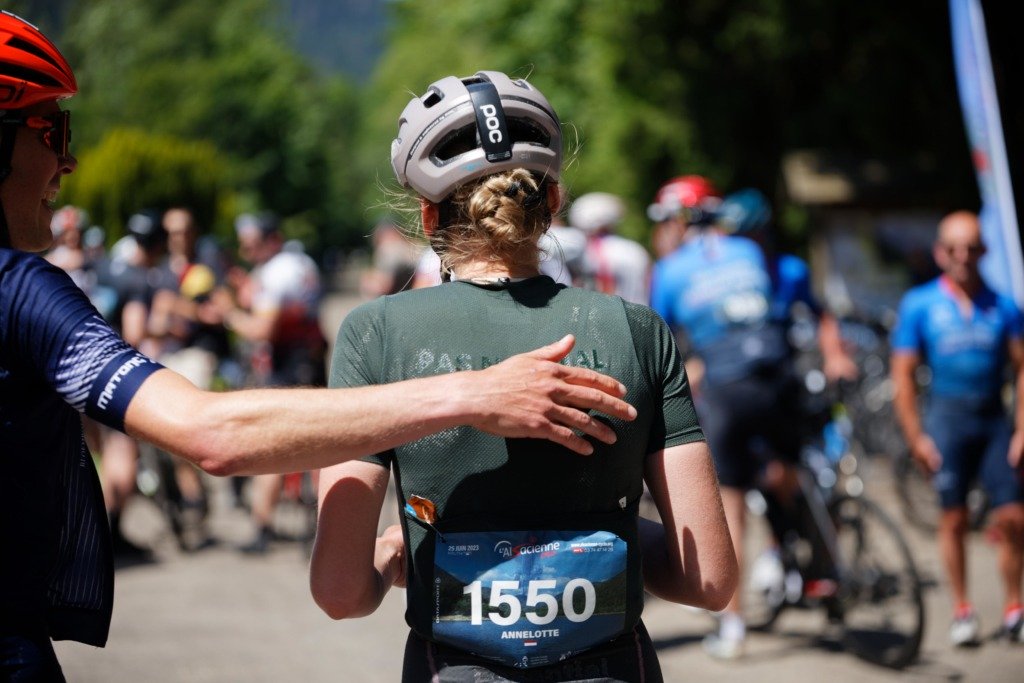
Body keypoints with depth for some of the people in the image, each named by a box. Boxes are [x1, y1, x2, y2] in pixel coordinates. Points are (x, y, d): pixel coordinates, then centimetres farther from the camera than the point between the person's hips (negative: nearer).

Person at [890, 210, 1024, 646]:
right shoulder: (919, 305, 2)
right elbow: (902, 376, 1)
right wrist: (915, 438, -4)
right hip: (947, 417, -1)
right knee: (953, 518, 0)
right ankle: (962, 611, 11)